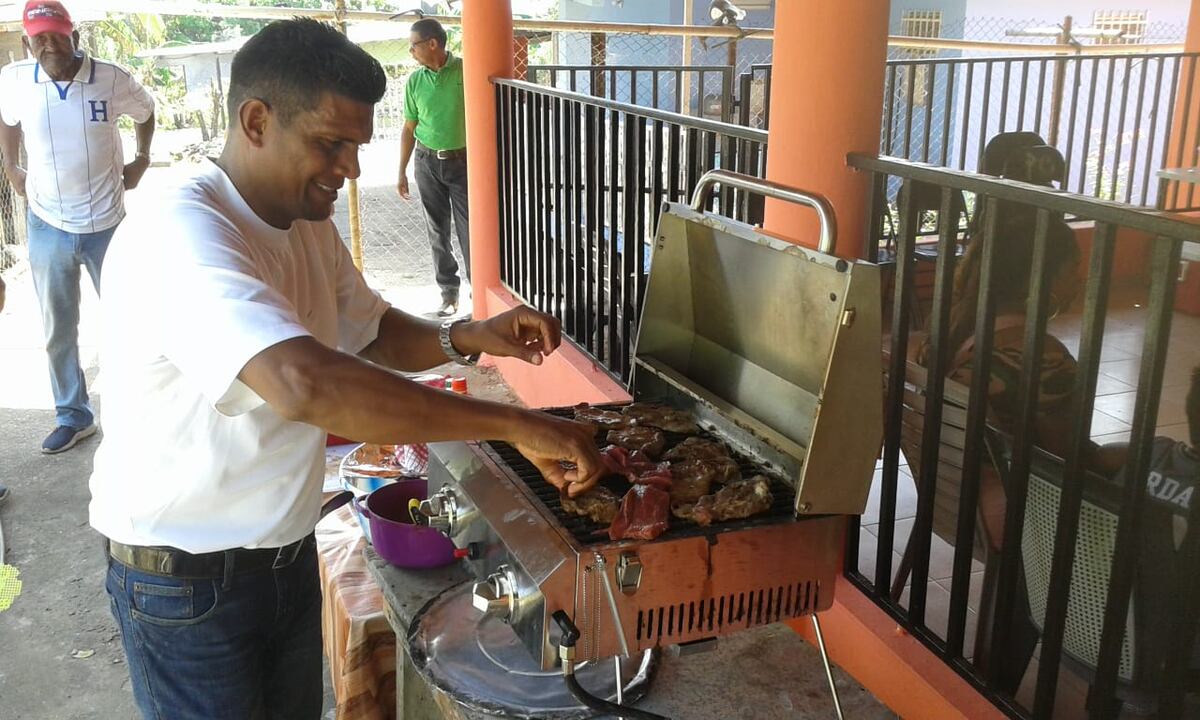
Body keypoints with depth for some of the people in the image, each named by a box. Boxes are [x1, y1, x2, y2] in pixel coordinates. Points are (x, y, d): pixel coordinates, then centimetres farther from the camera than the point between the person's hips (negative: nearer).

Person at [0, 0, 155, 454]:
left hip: (107, 225, -2)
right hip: (48, 227, 2)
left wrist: (142, 160, 8)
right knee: (58, 332, 11)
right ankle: (73, 417, 27)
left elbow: (146, 111, 11)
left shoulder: (112, 80, -11)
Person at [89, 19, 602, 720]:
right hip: (186, 579, -8)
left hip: (287, 550, 8)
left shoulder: (308, 224, 1)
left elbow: (370, 331, 14)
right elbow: (304, 383, -44)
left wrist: (469, 336, -8)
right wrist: (517, 424, -42)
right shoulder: (178, 235, -29)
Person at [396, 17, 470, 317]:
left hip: (462, 160, -3)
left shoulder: (466, 71, -8)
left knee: (470, 228, -3)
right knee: (438, 231, 8)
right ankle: (449, 291, 17)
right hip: (427, 162, 4)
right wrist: (402, 172, 9)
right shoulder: (414, 81, 3)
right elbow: (409, 128, 9)